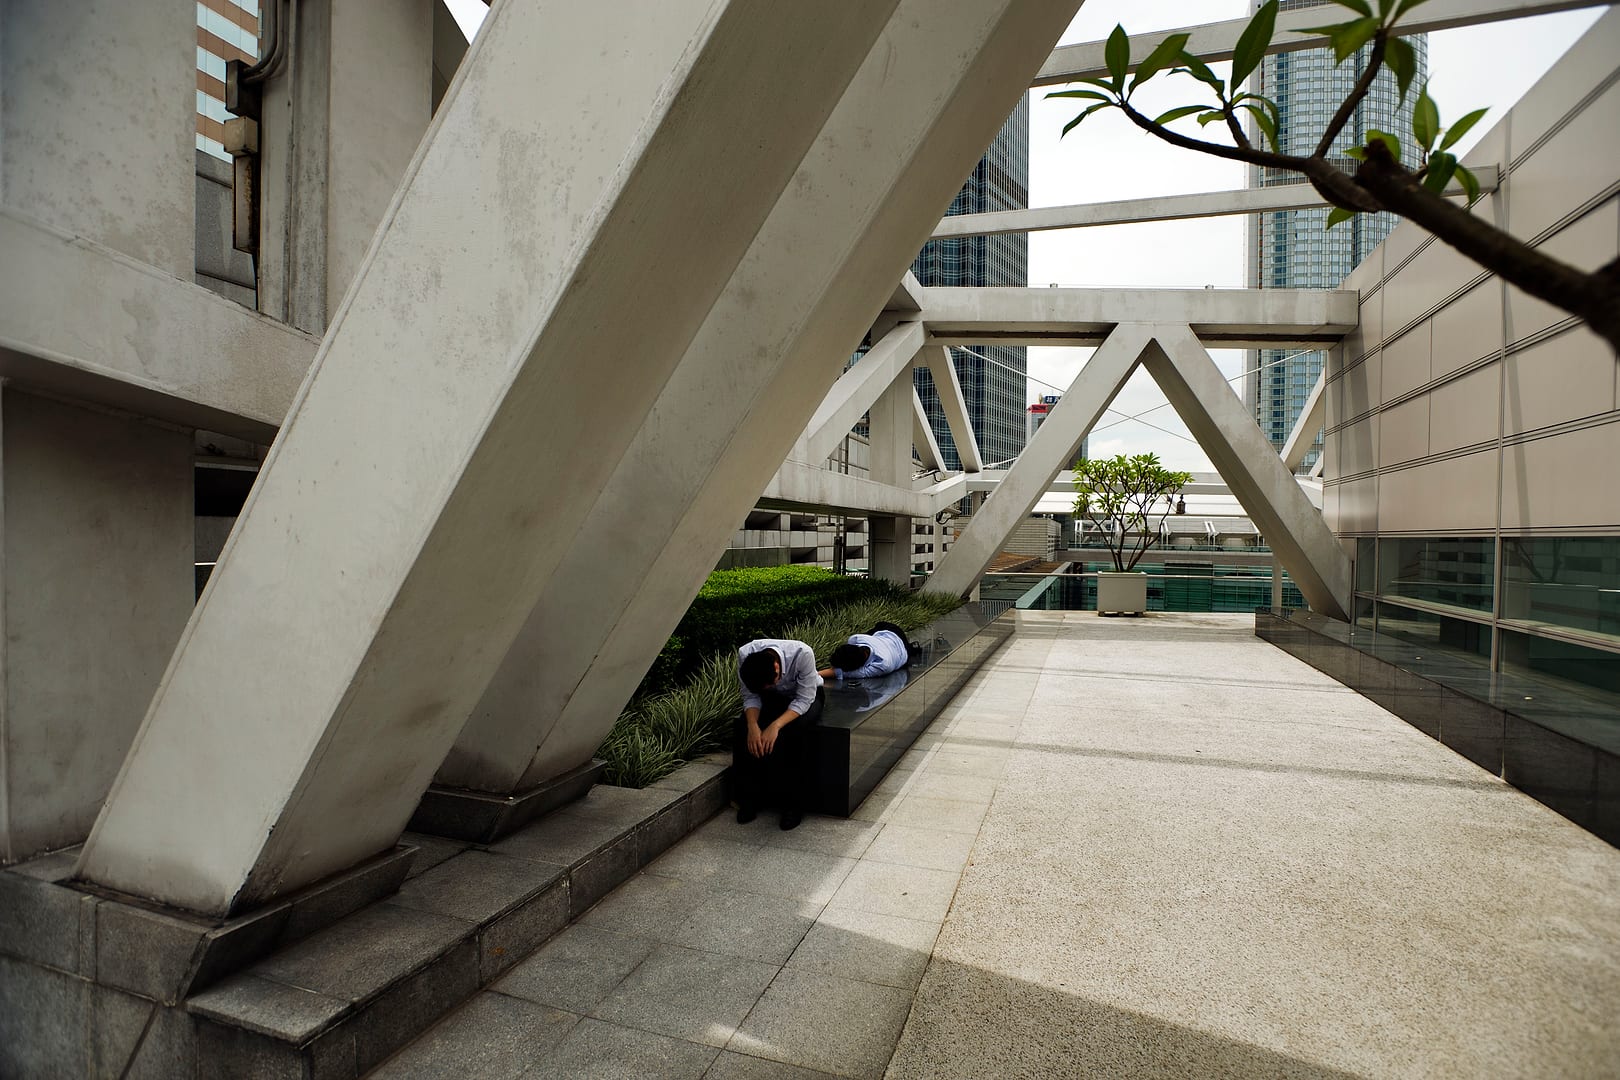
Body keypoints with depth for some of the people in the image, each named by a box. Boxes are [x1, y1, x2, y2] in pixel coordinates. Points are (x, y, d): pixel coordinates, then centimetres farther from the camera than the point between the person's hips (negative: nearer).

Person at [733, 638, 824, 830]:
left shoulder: (802, 654, -38)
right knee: (743, 726, -24)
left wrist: (776, 725, -42)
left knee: (796, 730, -33)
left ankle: (794, 803, -17)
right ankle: (749, 798, -8)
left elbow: (804, 699, -30)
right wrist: (753, 725, -35)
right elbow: (750, 696, -17)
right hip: (773, 698, 3)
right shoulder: (745, 655, -29)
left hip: (805, 697, -3)